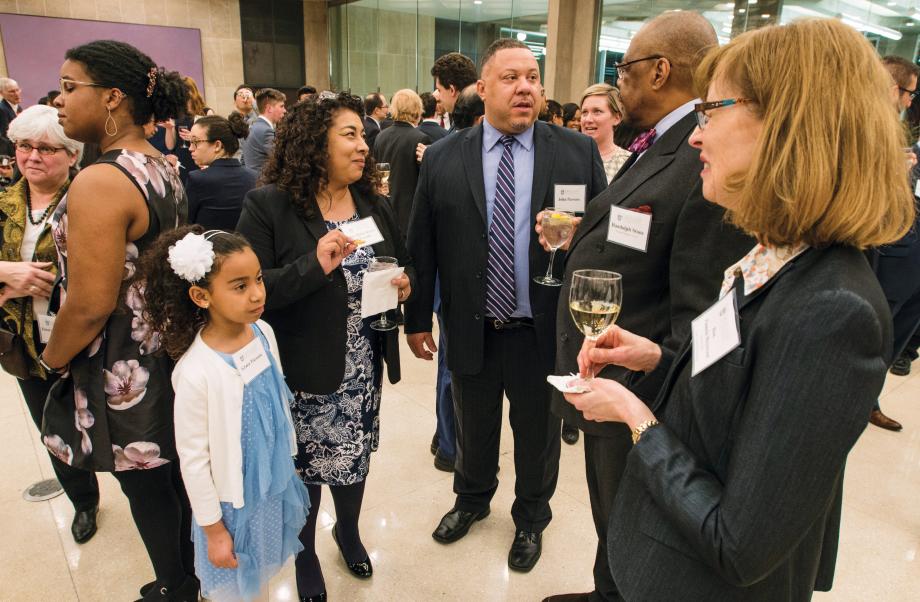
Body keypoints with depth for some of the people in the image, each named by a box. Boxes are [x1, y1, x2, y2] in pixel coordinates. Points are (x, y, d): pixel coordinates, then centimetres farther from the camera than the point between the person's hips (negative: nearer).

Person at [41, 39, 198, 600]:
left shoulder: (98, 183, -24)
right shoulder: (164, 166, 4)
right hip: (170, 354, 9)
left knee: (149, 492, 12)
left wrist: (52, 359, -5)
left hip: (124, 374, -9)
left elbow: (90, 305, -25)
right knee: (176, 478, 22)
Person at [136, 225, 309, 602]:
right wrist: (212, 528, -10)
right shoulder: (197, 372, -29)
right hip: (233, 501, -5)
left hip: (276, 485, 5)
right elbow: (193, 459, -19)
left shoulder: (263, 332, -11)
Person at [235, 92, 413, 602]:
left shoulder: (373, 204, 4)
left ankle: (348, 531, 51)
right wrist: (313, 267, -30)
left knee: (356, 458, 20)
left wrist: (404, 283, -7)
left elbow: (402, 264, 15)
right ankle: (305, 555, 43)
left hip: (362, 369, 5)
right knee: (304, 468, 14)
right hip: (302, 374, -4)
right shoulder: (269, 205, -13)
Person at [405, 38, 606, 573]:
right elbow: (422, 244, 1)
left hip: (544, 330, 0)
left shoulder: (578, 152, -4)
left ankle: (531, 518, 47)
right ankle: (472, 499, 52)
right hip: (471, 329, 1)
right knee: (473, 429, 23)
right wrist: (418, 317, 3)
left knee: (538, 434, 19)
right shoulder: (443, 158, -2)